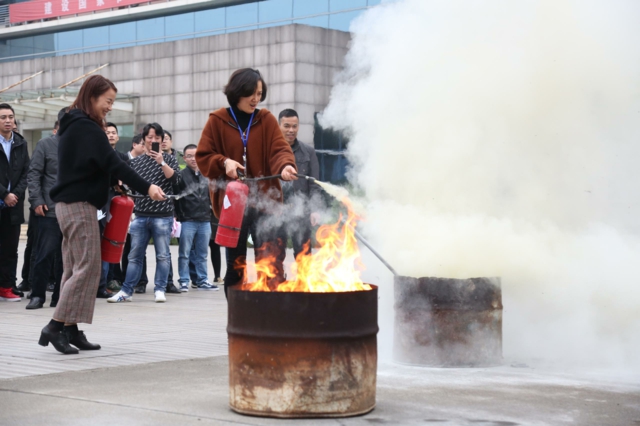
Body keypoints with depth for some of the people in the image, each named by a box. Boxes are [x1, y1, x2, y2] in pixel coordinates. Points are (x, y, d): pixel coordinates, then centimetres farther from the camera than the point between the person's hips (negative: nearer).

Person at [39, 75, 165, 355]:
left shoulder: (72, 125, 17)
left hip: (68, 203, 10)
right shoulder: (87, 127, -13)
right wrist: (146, 188, -22)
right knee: (88, 267, -8)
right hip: (81, 205, -10)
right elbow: (111, 163, -20)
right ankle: (56, 326, -10)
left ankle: (70, 330, 8)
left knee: (74, 268, 8)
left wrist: (113, 184, 5)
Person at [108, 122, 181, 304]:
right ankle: (126, 291, 7)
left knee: (162, 255, 1)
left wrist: (161, 162, -18)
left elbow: (175, 179, -9)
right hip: (140, 215, 2)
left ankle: (159, 290, 8)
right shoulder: (136, 161, 11)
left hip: (163, 216, -2)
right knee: (135, 255, 4)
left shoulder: (168, 159, 5)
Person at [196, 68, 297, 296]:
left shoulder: (266, 119, 5)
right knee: (235, 262, 9)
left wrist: (285, 166, -28)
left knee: (272, 259, -9)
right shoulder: (217, 121, 2)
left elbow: (280, 149, -7)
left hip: (264, 200, 0)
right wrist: (224, 162, -16)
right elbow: (203, 157, 3)